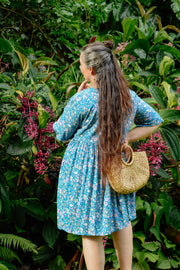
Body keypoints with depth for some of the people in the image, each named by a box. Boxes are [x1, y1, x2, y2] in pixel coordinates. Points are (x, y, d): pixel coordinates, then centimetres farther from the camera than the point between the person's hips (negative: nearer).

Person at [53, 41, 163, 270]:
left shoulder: (82, 100, -21)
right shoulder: (129, 96, -4)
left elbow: (62, 134, -7)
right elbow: (154, 121, 10)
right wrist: (126, 138, 1)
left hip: (84, 170, -5)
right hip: (116, 167, 6)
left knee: (90, 231, 7)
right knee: (121, 219, 23)